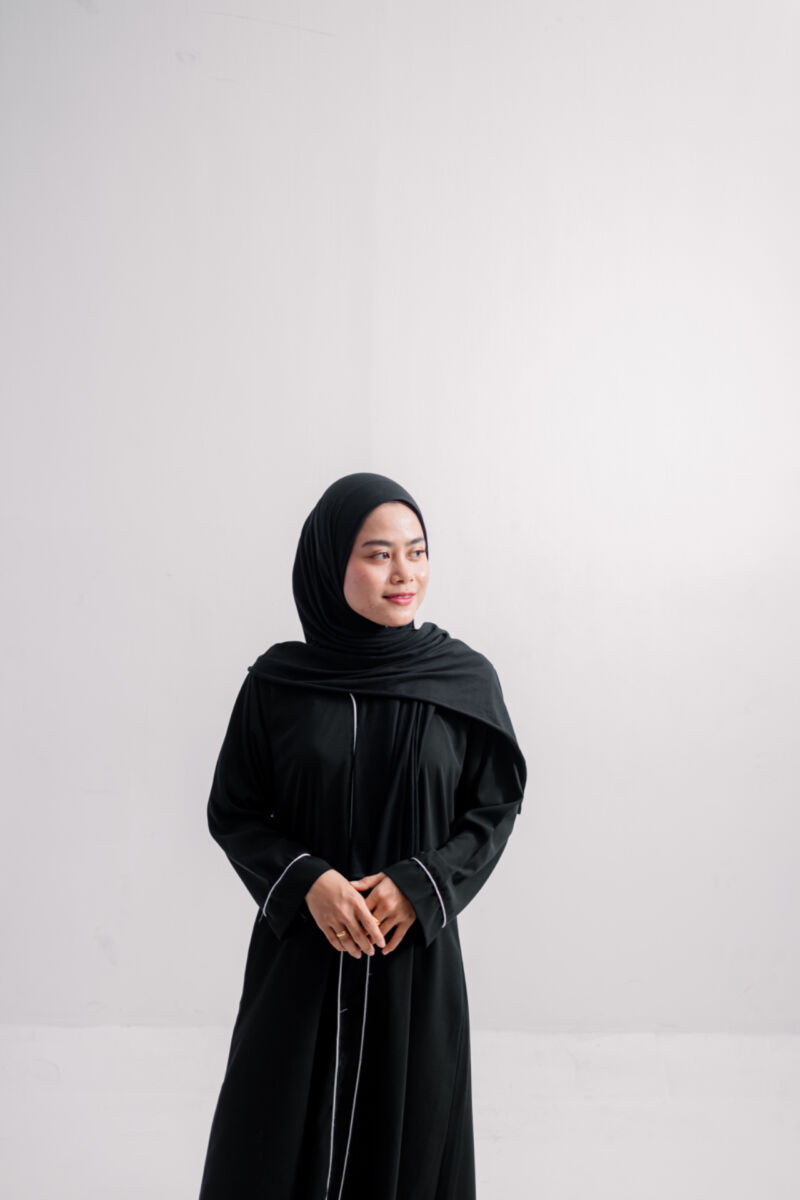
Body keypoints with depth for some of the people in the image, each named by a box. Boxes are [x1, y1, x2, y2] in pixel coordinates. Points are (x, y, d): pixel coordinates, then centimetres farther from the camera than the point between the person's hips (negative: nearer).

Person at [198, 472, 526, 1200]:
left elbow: (496, 806, 3)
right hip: (300, 947, 0)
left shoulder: (466, 681, -4)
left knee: (406, 1135, 9)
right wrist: (306, 880, -14)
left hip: (418, 954, 0)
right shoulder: (277, 682, -5)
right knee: (279, 1138, 7)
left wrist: (421, 885, -12)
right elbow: (232, 811, 2)